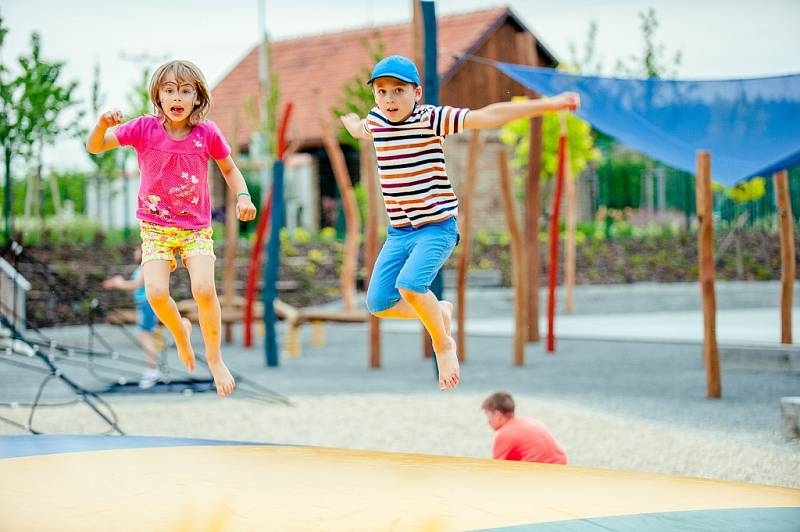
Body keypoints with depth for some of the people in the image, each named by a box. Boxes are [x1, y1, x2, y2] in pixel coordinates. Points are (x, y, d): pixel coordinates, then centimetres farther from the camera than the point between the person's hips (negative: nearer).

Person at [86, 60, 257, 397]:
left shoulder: (207, 133, -8)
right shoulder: (145, 128, -9)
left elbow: (229, 169, 8)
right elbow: (94, 147, -9)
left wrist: (243, 196, -10)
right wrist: (103, 125, -30)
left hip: (196, 227, 0)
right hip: (155, 226, 0)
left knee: (204, 289, -21)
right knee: (156, 293, -19)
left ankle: (215, 359, 2)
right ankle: (180, 332, 17)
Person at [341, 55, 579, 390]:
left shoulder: (432, 119, -12)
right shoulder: (376, 121, 4)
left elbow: (489, 116, -20)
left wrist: (549, 105, -27)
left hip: (437, 227, -6)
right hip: (398, 232, 6)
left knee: (409, 284, -29)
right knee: (378, 304, -1)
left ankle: (443, 345, -2)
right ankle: (439, 312, 27)